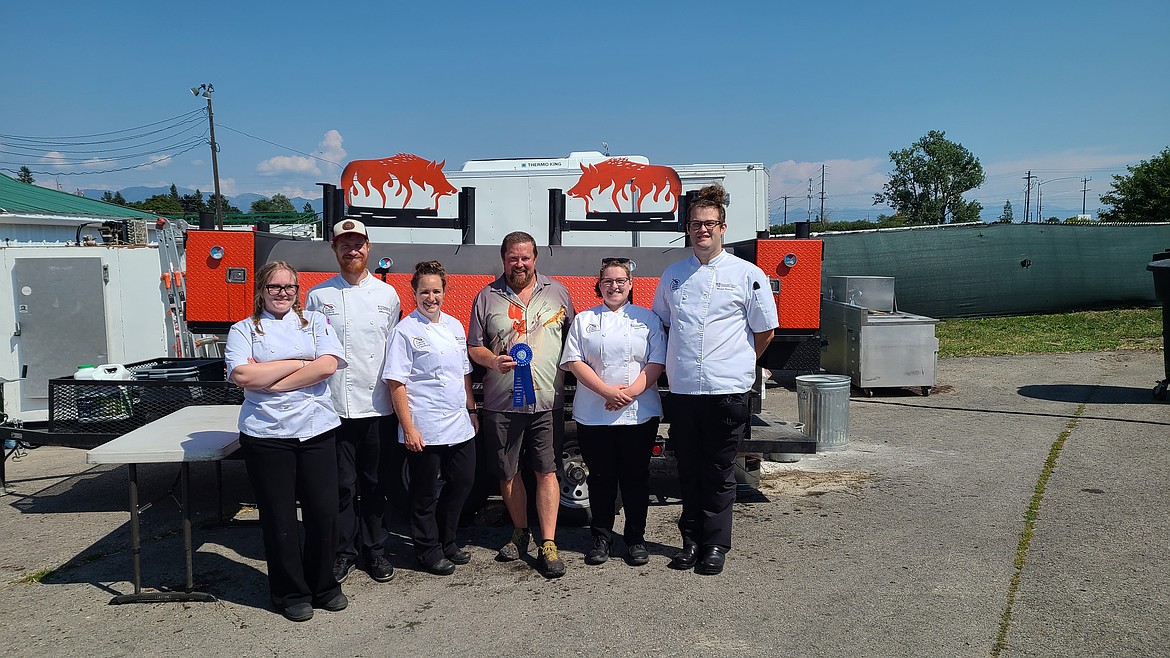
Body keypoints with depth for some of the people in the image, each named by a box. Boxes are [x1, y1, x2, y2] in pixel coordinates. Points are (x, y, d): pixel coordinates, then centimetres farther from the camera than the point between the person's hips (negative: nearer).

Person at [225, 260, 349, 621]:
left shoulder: (315, 322, 9)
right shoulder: (244, 329, 6)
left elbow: (328, 365, -7)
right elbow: (242, 375, -10)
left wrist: (271, 382, -9)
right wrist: (297, 364, -8)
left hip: (316, 429, 1)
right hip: (266, 434, -1)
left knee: (324, 511, 2)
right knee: (279, 517, 5)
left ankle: (323, 586, 22)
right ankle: (291, 594, 22)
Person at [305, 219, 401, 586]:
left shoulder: (387, 294, 8)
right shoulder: (318, 297, 4)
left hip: (378, 407, 1)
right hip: (334, 407, -1)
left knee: (374, 484, 10)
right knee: (342, 484, 4)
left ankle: (374, 550, 23)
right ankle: (343, 552, 19)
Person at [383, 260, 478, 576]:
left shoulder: (455, 326, 11)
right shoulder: (406, 330, -9)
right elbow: (396, 383, -12)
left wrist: (472, 410, 16)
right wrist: (408, 428, -17)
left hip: (460, 425, 7)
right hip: (424, 429, -6)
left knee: (462, 482, 13)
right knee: (424, 493, 6)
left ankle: (446, 541, 32)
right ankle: (429, 550, 23)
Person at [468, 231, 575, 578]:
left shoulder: (557, 292, 9)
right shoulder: (487, 297, 6)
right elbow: (473, 347, 8)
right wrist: (493, 360, -12)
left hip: (547, 401, -1)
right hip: (501, 403, 1)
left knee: (546, 471, -3)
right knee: (507, 472, 9)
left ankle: (548, 544, 2)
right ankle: (520, 531, 29)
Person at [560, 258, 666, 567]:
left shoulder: (647, 318, 8)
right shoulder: (584, 320, 9)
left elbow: (657, 362, 0)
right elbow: (574, 362, -2)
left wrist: (630, 393, -14)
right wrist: (608, 391, -14)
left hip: (640, 412, 0)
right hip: (593, 414, 0)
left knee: (636, 477, 6)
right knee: (601, 477, 7)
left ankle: (636, 538, 19)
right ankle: (601, 538, 20)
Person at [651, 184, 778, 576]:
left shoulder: (748, 275, 1)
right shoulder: (672, 275, 11)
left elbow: (764, 330, 8)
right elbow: (661, 323, 21)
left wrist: (738, 364, 11)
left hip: (727, 390, -3)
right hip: (682, 389, 3)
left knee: (719, 473, 5)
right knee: (688, 470, 11)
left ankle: (716, 545, 17)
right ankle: (692, 540, 23)